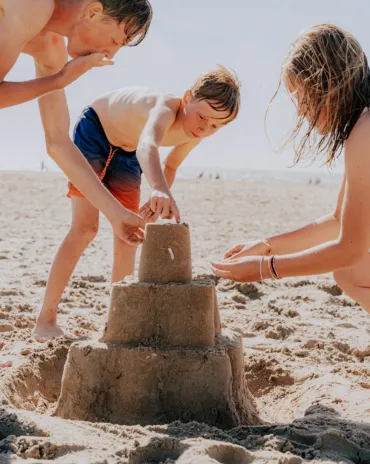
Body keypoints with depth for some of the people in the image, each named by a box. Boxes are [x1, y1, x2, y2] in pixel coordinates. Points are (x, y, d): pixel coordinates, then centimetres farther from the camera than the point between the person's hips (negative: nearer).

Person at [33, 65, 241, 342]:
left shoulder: (194, 136, -18)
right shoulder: (166, 109, -40)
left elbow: (170, 166, 4)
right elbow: (148, 146, -64)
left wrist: (157, 203, -9)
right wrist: (160, 190, -82)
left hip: (126, 153, 7)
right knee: (86, 228, -15)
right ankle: (46, 319, -9)